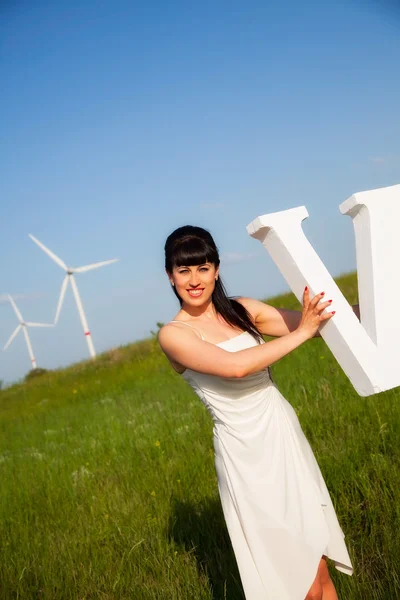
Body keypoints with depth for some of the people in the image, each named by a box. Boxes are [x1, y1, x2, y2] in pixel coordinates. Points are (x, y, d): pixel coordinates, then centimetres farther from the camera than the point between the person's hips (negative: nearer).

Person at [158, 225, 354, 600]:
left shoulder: (243, 310, 6)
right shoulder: (173, 334, -9)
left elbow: (314, 322, 2)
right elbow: (234, 366, -23)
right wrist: (301, 332, -18)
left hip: (284, 434, 5)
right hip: (245, 453, -5)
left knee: (317, 564, 12)